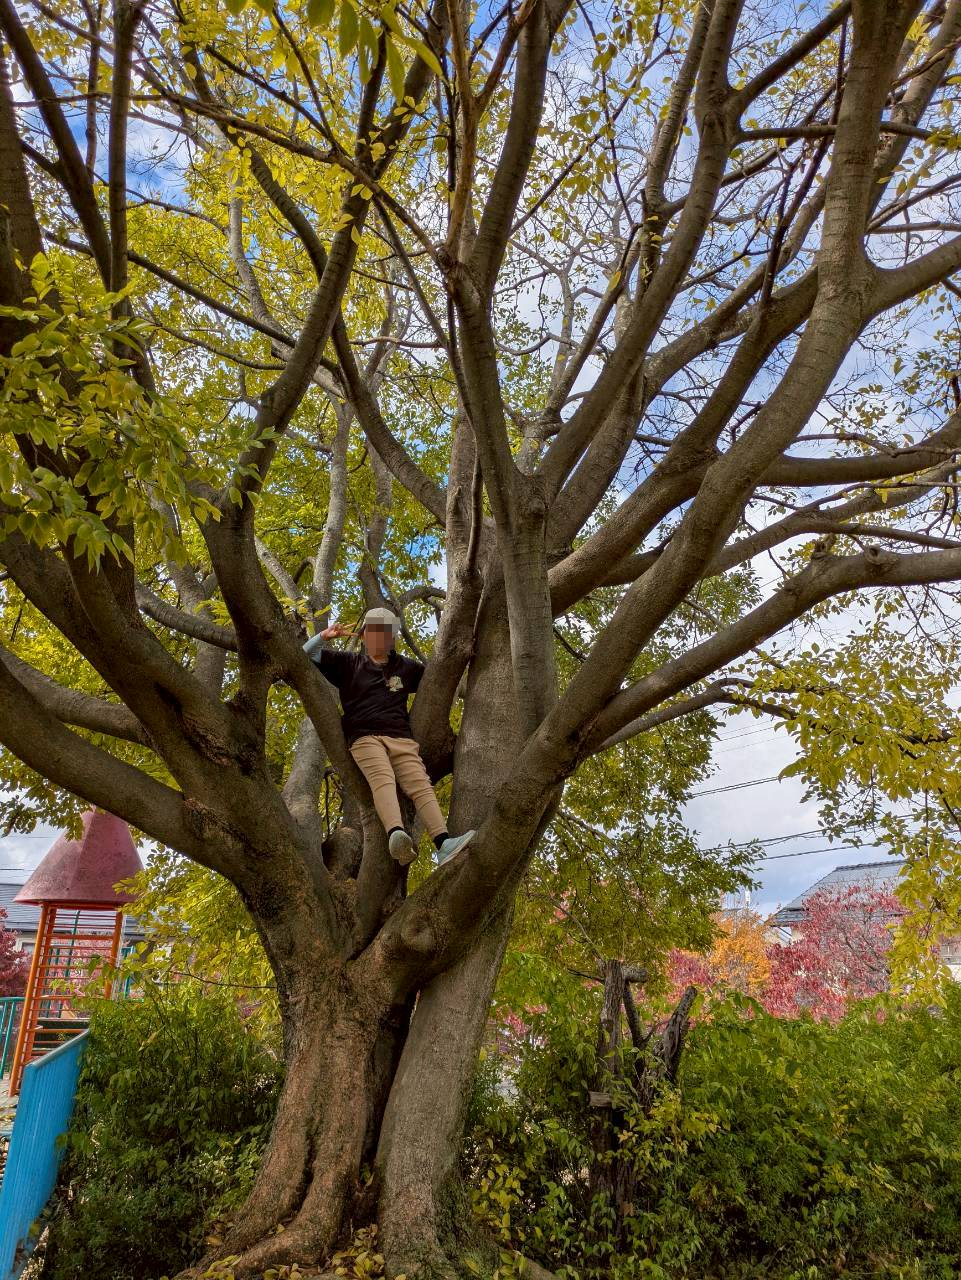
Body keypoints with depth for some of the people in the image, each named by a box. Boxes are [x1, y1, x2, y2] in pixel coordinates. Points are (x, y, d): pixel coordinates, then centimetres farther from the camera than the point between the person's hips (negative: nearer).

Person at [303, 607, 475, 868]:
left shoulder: (406, 667, 26)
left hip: (401, 739, 3)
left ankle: (444, 845, -37)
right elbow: (306, 654, 19)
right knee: (383, 780, -31)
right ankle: (397, 836, -56)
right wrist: (324, 636, 3)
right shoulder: (348, 663, 19)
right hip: (365, 738, -3)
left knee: (420, 784, -20)